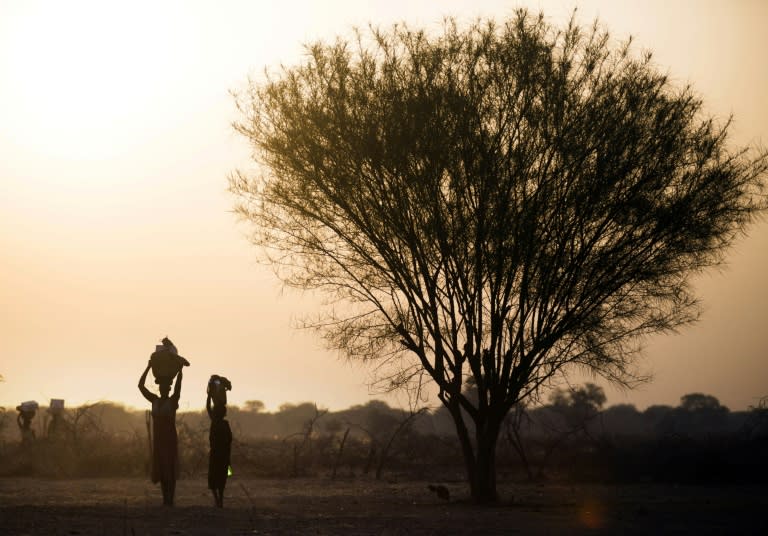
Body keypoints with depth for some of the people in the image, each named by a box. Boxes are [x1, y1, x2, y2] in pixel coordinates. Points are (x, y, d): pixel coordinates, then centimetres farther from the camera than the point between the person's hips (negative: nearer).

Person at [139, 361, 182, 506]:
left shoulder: (173, 401, -4)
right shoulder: (155, 400, 7)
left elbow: (178, 385, -19)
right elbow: (141, 385, 4)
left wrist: (180, 369, -25)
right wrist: (148, 367, 1)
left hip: (170, 440, -5)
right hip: (158, 440, 5)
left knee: (170, 470, -4)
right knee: (161, 471, 7)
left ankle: (170, 500, -2)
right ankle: (165, 499, 14)